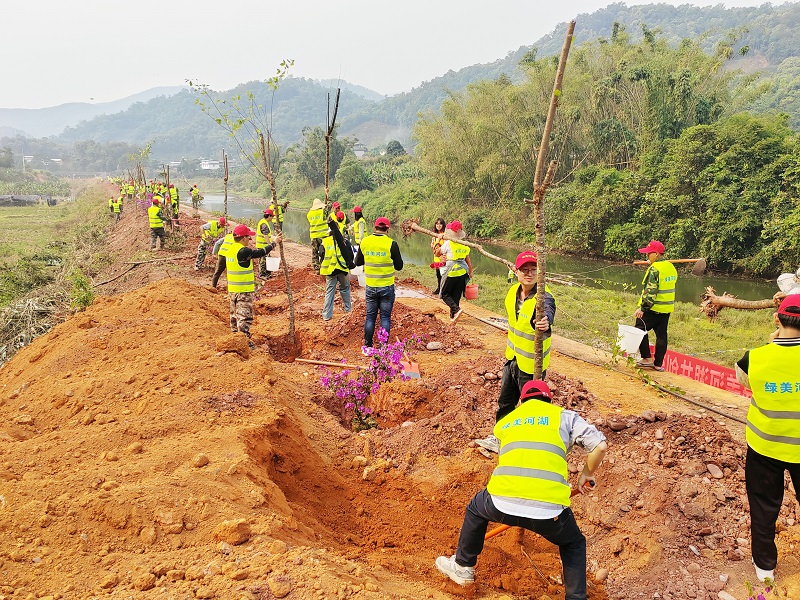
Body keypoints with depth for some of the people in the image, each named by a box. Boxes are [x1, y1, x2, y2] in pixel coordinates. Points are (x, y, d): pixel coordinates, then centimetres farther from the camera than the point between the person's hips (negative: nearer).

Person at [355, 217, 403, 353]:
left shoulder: (364, 242, -3)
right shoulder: (391, 244, -12)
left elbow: (358, 263, 10)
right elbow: (399, 266, -4)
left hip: (370, 286, 2)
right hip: (387, 286, -2)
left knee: (370, 316, 12)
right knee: (385, 317, 7)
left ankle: (367, 347, 15)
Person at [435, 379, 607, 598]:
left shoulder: (504, 422, 26)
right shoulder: (565, 416, 17)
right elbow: (600, 446, 6)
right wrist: (587, 474, 25)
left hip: (502, 505, 2)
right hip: (550, 509, -1)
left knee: (475, 508, 37)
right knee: (574, 545, 31)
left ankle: (462, 566, 49)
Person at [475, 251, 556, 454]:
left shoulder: (544, 296, -26)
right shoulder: (513, 291, -3)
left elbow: (548, 312, -49)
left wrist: (545, 323, -72)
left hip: (531, 363, -8)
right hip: (512, 358, 8)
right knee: (505, 401, 24)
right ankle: (499, 438, 44)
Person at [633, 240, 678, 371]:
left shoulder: (655, 269, -18)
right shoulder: (671, 267, 11)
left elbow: (650, 291, -23)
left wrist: (642, 308, -22)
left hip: (653, 308, -8)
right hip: (668, 308, 8)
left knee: (639, 330, 5)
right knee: (661, 335, 11)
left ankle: (647, 358, 4)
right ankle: (658, 364, 15)